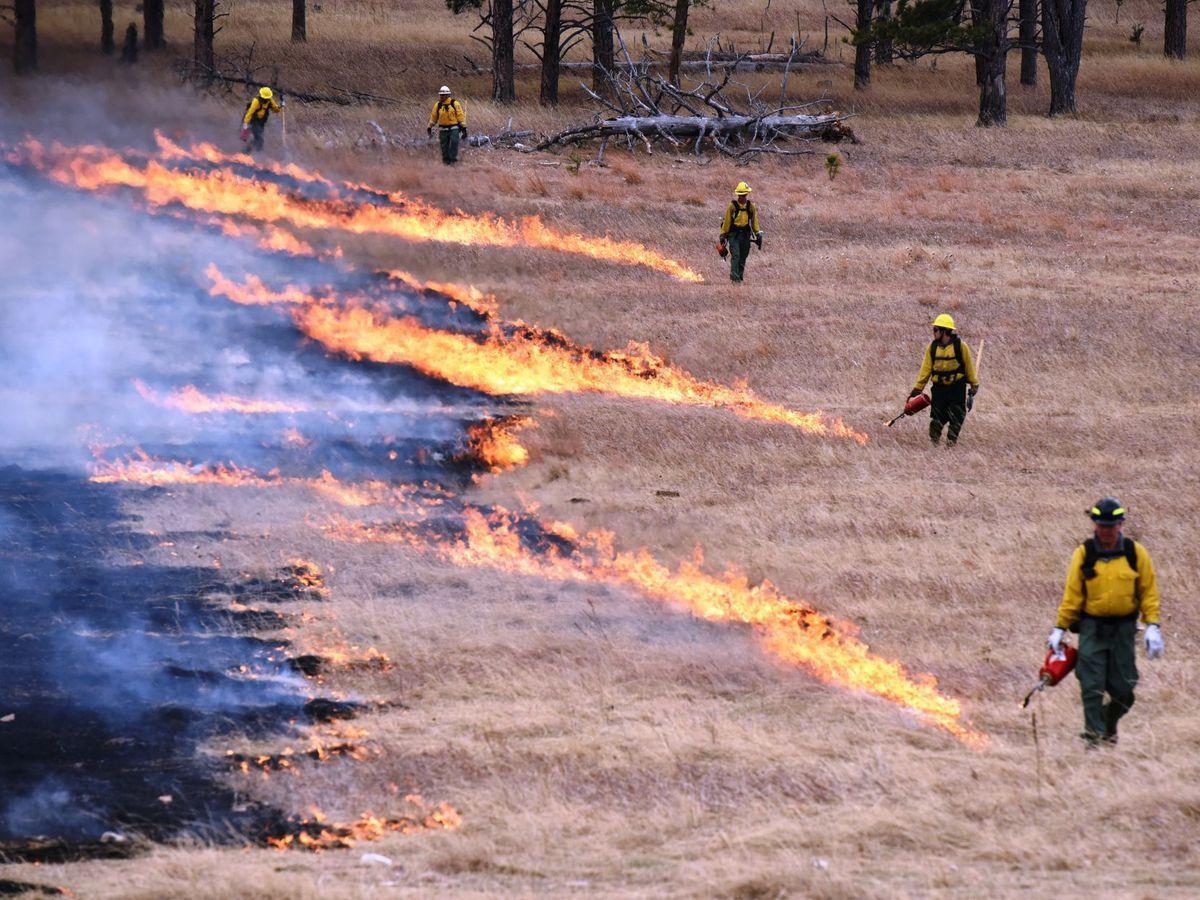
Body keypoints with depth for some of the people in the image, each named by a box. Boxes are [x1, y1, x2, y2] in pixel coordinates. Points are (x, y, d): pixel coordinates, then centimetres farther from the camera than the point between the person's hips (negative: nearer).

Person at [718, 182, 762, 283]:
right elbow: (726, 221, -2)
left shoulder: (751, 206, 5)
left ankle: (740, 277, 13)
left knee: (743, 257, 6)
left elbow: (754, 221, 12)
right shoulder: (732, 206, -5)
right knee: (735, 255, -15)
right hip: (733, 234, -4)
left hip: (745, 234, 4)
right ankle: (734, 278, -17)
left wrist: (758, 234, 7)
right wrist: (723, 235, -1)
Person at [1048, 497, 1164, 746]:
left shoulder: (1136, 553, 0)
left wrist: (1152, 626, -4)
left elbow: (1148, 592, 5)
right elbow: (1071, 594, 0)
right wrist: (1059, 629, 0)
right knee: (1092, 686, -11)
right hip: (1092, 628, -1)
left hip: (1123, 629, 1)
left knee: (1123, 690, 3)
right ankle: (1094, 736, -5)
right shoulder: (1084, 554, -3)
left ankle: (1110, 725, 29)